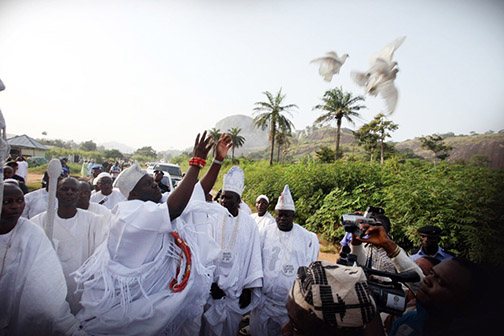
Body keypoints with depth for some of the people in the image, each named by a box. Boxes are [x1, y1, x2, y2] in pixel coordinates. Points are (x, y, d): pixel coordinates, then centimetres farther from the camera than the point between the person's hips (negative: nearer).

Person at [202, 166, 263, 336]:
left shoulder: (249, 223, -4)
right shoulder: (214, 219, -6)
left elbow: (253, 257, -2)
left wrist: (249, 289, -2)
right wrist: (211, 283, -10)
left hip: (236, 290, 1)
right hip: (213, 285, 0)